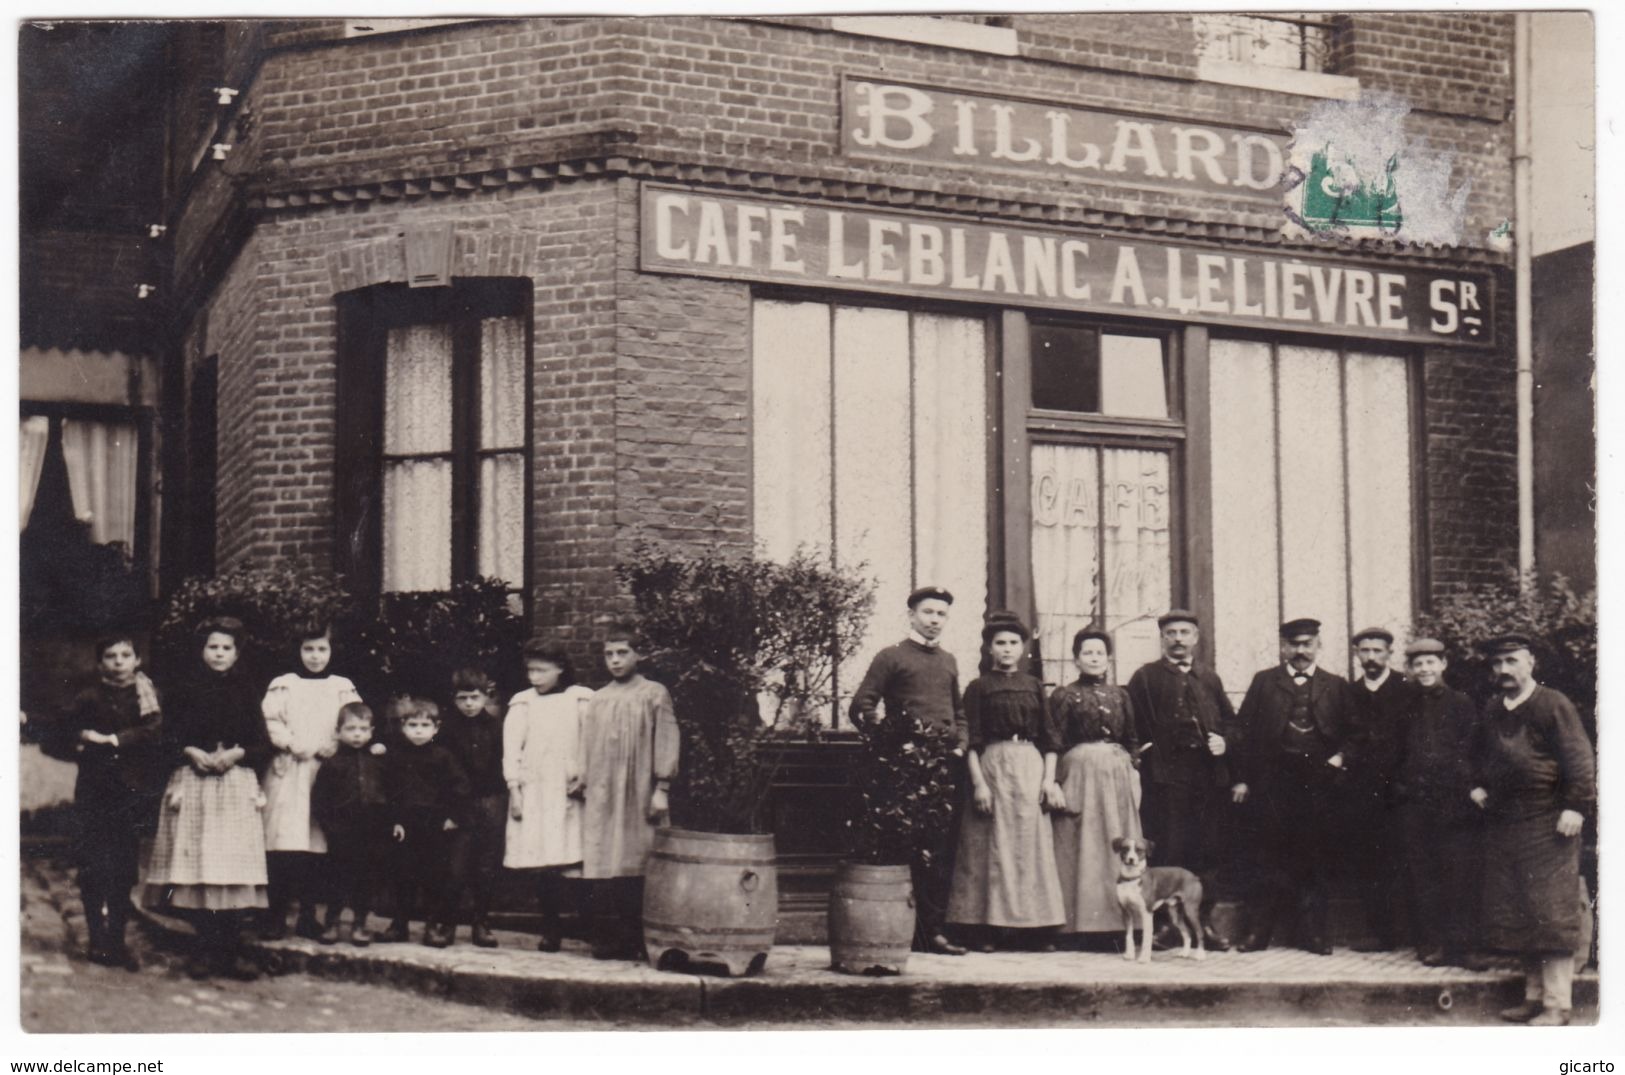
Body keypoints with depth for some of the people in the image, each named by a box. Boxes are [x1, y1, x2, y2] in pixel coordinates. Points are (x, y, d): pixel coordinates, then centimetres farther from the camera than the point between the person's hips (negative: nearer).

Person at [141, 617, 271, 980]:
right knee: (196, 866, -5)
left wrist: (237, 753, -9)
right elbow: (169, 740, 6)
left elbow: (263, 746, 9)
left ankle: (229, 950, -1)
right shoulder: (185, 691, 8)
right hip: (193, 783, 0)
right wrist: (192, 753, -11)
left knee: (233, 866, -5)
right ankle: (205, 947, 4)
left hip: (236, 784, 1)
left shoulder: (246, 692, 11)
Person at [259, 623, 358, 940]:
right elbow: (269, 723, -1)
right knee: (284, 846, -9)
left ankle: (308, 915, 9)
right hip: (287, 774, -1)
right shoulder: (282, 685, 9)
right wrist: (295, 745, -13)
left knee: (317, 846, 0)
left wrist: (331, 748, -10)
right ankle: (276, 916, -5)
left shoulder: (343, 688, 13)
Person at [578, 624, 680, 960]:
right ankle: (607, 941, 3)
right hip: (602, 798, 3)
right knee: (603, 873, -2)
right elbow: (586, 747, 16)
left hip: (639, 795, -3)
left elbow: (666, 743, -1)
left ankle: (636, 941, 1)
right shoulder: (597, 701, 15)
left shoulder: (654, 694, 4)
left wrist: (661, 789, -7)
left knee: (636, 871, -4)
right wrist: (582, 784, 8)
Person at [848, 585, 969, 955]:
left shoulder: (948, 661, 21)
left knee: (943, 852, 3)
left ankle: (934, 930, 8)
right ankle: (924, 931, -2)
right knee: (915, 852, -6)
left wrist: (959, 746, 13)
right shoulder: (891, 657, 3)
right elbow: (861, 708, -3)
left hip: (948, 765, 6)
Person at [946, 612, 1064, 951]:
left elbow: (1048, 737, 10)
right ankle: (989, 928, -2)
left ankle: (1037, 928, 5)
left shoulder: (1033, 685, 12)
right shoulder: (979, 687, 4)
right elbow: (971, 741, -2)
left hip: (1031, 769, 3)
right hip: (992, 766, -3)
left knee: (1033, 844, 2)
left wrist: (1049, 779, 0)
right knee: (993, 846, -3)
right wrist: (978, 782, -11)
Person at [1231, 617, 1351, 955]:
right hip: (1273, 781, -1)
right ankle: (1259, 929, 6)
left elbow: (1351, 732, 13)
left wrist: (1341, 756, -6)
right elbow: (1245, 730, 4)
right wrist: (1242, 778, -3)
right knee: (1271, 857, 0)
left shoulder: (1336, 686, 12)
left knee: (1315, 856, 4)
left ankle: (1313, 932, 11)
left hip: (1319, 779, 1)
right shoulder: (1264, 682, 9)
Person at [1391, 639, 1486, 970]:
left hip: (1455, 803, -3)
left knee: (1462, 876, -5)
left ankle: (1462, 946, -1)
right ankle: (1431, 943, 9)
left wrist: (1472, 789, -9)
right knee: (1421, 877, 3)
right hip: (1413, 804, 3)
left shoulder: (1461, 704, 5)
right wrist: (1400, 787, 7)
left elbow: (1473, 753, 1)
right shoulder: (1405, 707, 13)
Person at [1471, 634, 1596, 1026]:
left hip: (1547, 824, -7)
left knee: (1550, 915, -6)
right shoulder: (1491, 712, 14)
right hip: (1502, 825, 7)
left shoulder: (1554, 705, -6)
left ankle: (1557, 1006, -4)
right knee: (1516, 916, 9)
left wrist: (1576, 806, -17)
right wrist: (1478, 786, 12)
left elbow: (1579, 758, -10)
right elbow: (1481, 757, 29)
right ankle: (1534, 996, 18)